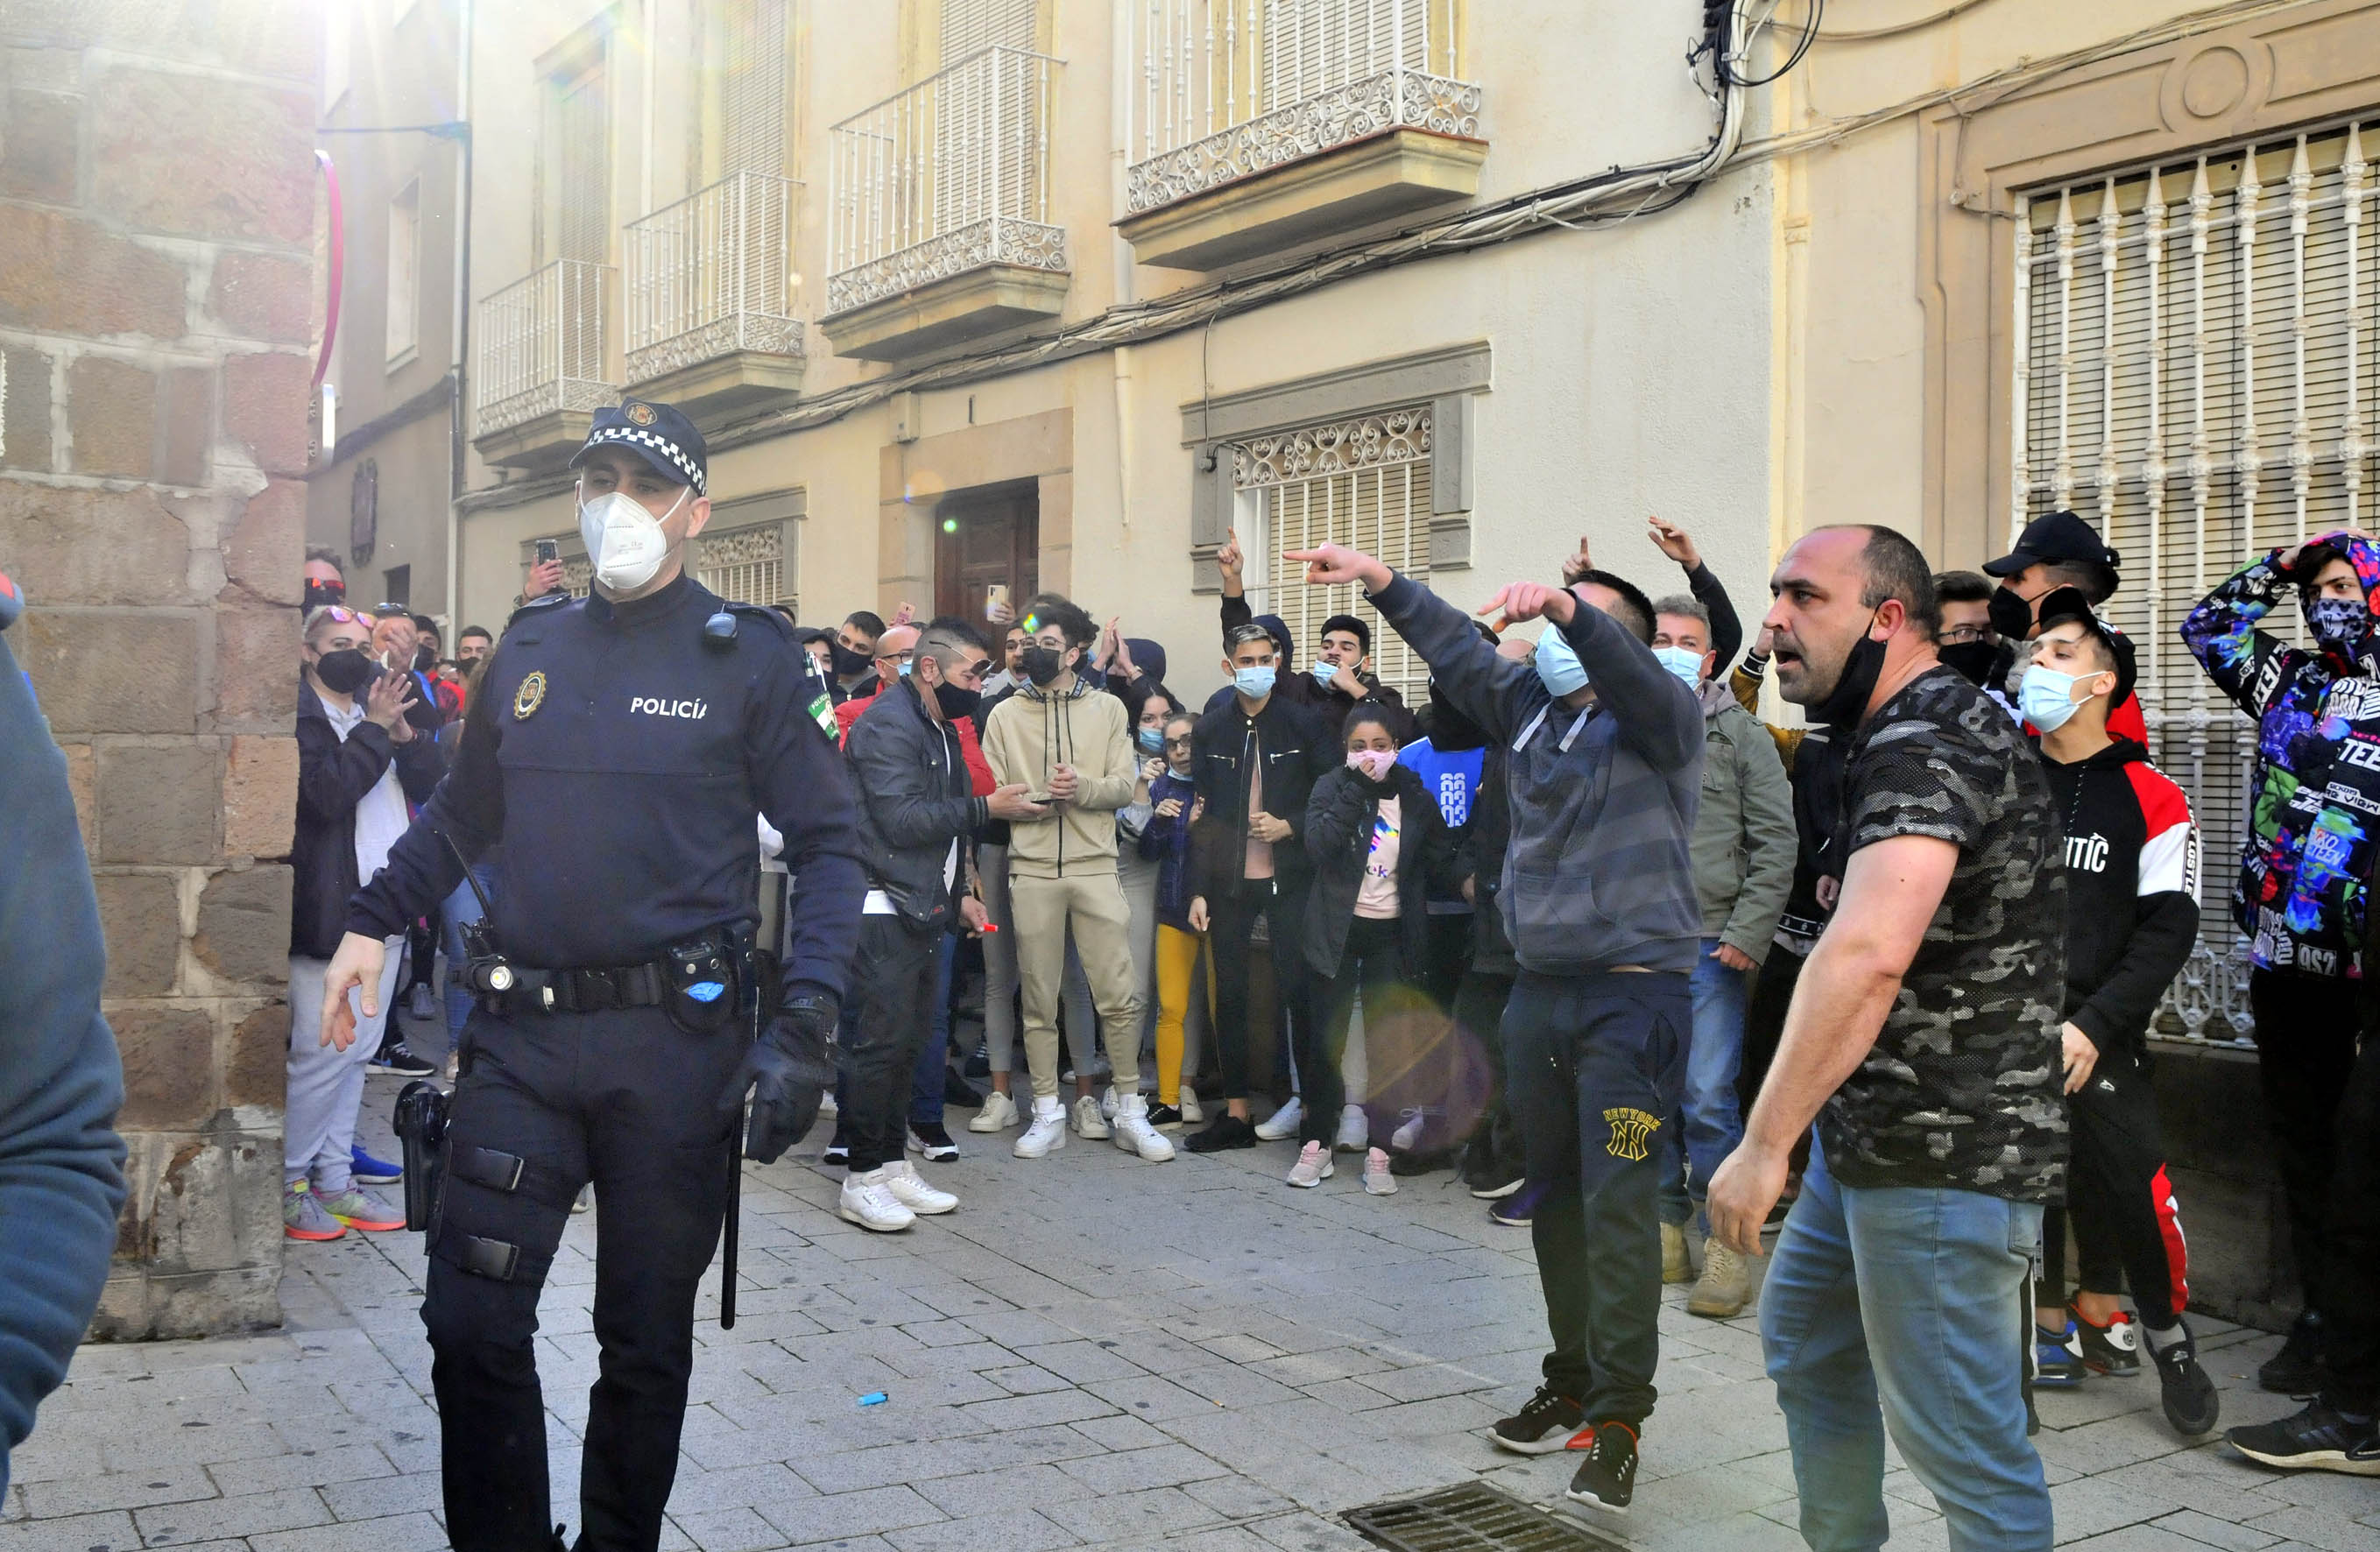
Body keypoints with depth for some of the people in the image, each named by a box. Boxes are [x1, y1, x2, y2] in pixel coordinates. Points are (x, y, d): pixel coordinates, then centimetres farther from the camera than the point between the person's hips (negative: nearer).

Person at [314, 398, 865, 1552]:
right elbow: (463, 812, 20)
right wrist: (372, 921, 8)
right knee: (471, 1323, 2)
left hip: (676, 1038, -3)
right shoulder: (529, 649, 9)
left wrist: (803, 1025, -15)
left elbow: (828, 846, -5)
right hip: (525, 1033, 3)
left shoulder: (747, 658, -3)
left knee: (646, 1339, 10)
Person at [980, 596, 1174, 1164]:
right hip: (1032, 869, 1)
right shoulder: (1006, 714, 10)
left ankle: (1131, 1112, 8)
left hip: (1095, 866, -1)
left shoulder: (1106, 708, 9)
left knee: (1119, 995, -3)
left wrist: (1081, 788, -17)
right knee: (1038, 998, 5)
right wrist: (1043, 799, -14)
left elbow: (1126, 785, 2)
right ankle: (1047, 1113, 15)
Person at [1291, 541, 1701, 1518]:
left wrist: (1567, 609, -37)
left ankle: (1618, 1415, -3)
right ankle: (1572, 1384, 24)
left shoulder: (1659, 715, -3)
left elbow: (1626, 666, -23)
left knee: (1619, 1207, -9)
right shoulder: (1528, 705, 13)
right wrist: (1379, 583, 6)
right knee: (1556, 1198, 12)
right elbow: (1455, 647, 14)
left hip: (1633, 991, -6)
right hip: (1539, 988, 6)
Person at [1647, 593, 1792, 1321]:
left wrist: (1747, 934, -9)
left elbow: (1776, 843, -1)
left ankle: (1724, 1244, 5)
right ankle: (1665, 1232, 21)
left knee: (1709, 1100, -6)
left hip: (1710, 947, -3)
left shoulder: (1740, 735, 3)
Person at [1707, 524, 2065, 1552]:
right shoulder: (1908, 734, 15)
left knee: (1960, 1444, -3)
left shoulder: (1927, 743, -19)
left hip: (1945, 1157, -11)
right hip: (1874, 1137, 11)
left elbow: (1865, 955, -33)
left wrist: (1765, 1143, -32)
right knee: (1803, 1339, 24)